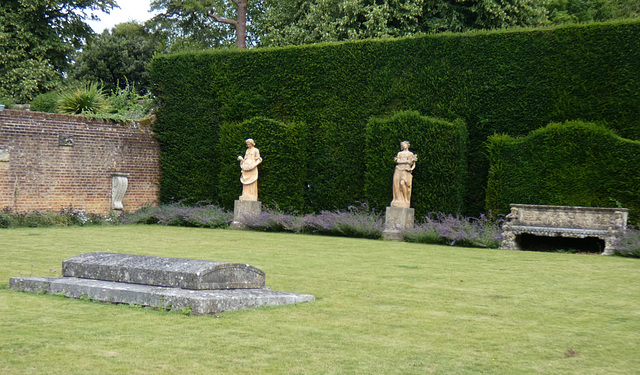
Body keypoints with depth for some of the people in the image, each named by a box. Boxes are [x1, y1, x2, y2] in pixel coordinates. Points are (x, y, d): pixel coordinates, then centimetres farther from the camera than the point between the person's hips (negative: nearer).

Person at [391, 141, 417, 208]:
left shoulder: (411, 154, 13)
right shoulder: (399, 153, 22)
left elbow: (413, 164, 9)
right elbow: (397, 160, 5)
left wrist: (411, 168, -10)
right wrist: (407, 161, -5)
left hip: (406, 170, -4)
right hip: (399, 170, 4)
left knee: (402, 183, -23)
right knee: (397, 184, -10)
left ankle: (406, 199, -15)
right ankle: (398, 200, -9)